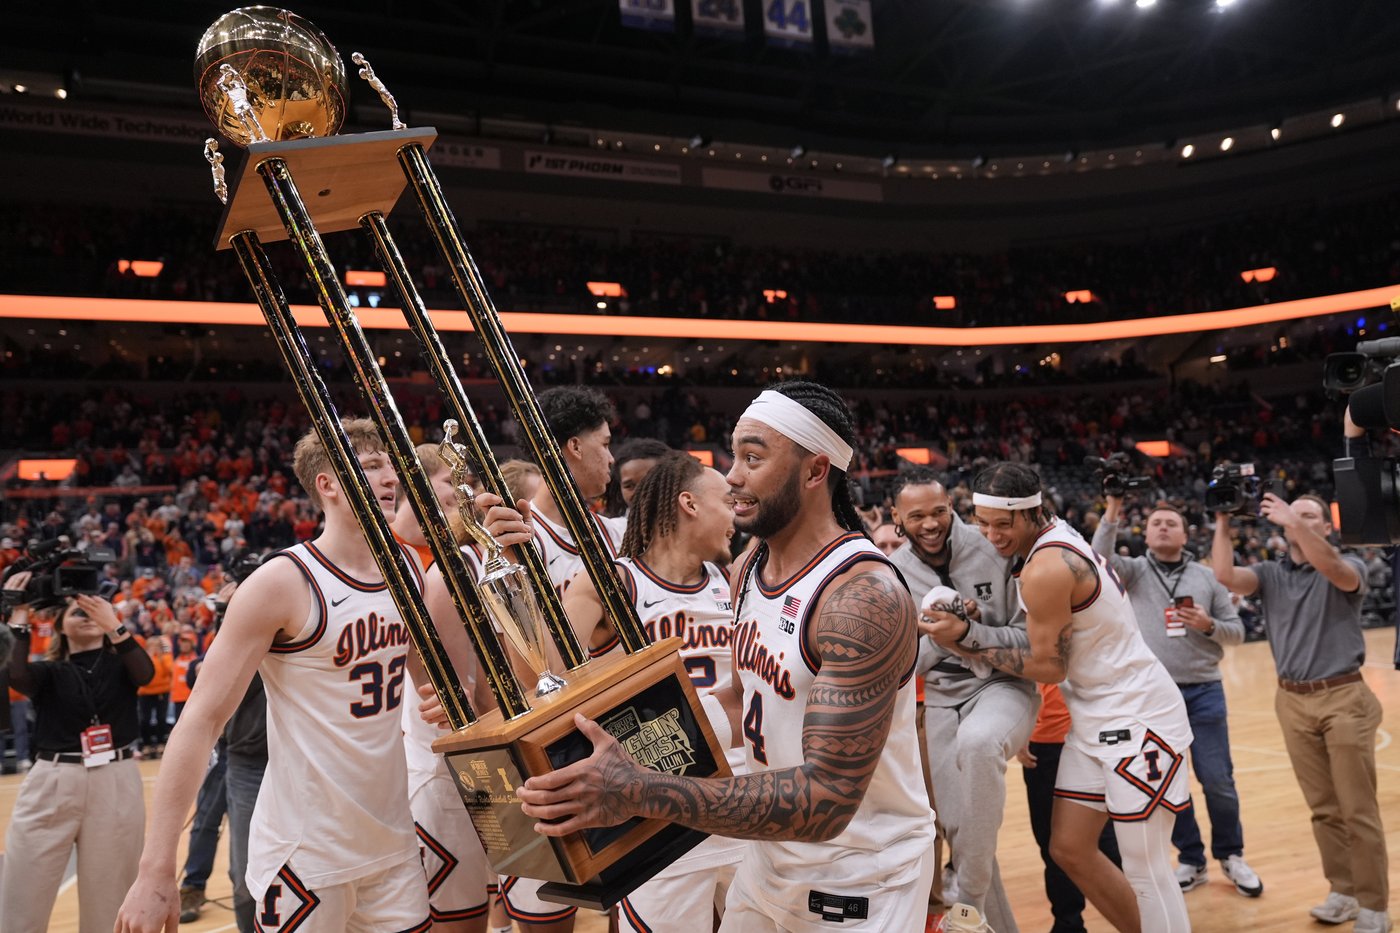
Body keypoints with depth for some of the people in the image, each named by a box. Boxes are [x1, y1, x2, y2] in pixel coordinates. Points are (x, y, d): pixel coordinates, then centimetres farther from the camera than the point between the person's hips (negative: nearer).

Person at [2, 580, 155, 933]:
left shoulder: (120, 665, 8)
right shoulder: (49, 672, 7)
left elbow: (146, 672, -16)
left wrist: (113, 624, -25)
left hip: (117, 785, 0)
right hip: (53, 784, 0)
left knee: (108, 897, 7)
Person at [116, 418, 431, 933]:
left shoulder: (406, 567, 2)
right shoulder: (284, 582, -16)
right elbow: (201, 720, -16)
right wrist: (155, 869, -19)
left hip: (393, 842, 6)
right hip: (306, 852, -5)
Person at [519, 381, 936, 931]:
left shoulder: (864, 596, -28)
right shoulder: (751, 568, -2)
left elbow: (826, 799, -34)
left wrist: (642, 793, -40)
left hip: (860, 885, -7)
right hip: (771, 859, 7)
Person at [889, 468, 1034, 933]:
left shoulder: (991, 550, -12)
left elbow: (1029, 640, -11)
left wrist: (968, 631, -27)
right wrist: (937, 638, -20)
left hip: (1002, 684, -3)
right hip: (940, 700, 4)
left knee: (978, 742, -36)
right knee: (956, 827, 4)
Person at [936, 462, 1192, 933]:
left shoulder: (1048, 568, -24)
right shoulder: (1056, 534, 3)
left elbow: (1048, 666, -17)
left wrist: (967, 644, -14)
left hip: (1137, 716, -9)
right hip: (1096, 717, 9)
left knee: (1144, 867, -2)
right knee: (1070, 849, 10)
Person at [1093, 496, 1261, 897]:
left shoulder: (1207, 576, 6)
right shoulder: (1134, 571, 3)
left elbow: (1237, 632, 7)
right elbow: (1099, 559, -18)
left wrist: (1209, 625, -13)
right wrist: (1112, 514, -26)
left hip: (1204, 692, 0)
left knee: (1219, 781, 4)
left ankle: (1231, 855, 25)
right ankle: (1191, 860, 23)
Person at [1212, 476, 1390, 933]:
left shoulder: (1348, 567, -3)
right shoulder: (1271, 573, 6)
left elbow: (1333, 568, -27)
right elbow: (1226, 576, -12)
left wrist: (1291, 520, -31)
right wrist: (1223, 521, -14)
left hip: (1344, 698, -3)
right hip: (1293, 702, 3)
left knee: (1359, 811, 2)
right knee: (1324, 809, 11)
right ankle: (1344, 892, 22)